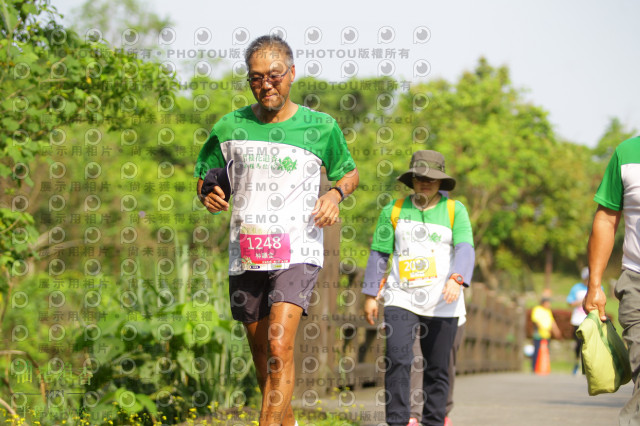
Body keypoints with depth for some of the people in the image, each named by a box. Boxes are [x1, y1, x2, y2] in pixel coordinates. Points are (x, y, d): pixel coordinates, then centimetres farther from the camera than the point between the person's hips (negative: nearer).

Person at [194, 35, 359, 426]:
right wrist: (209, 195, -6)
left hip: (298, 252, -3)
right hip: (246, 253, 3)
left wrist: (337, 193, -6)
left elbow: (349, 172, 16)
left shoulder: (321, 127, 0)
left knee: (279, 346, -20)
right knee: (261, 351, 12)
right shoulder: (229, 128, 4)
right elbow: (204, 178, 17)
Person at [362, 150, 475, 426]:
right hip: (401, 299, 0)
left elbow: (465, 248, -7)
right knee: (397, 361, -15)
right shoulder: (394, 210, 10)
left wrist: (456, 279, -25)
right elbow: (379, 254, 12)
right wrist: (370, 295, 8)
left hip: (442, 303, 0)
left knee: (437, 369, 4)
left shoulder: (455, 210, 6)